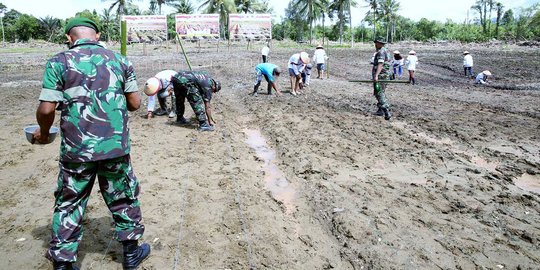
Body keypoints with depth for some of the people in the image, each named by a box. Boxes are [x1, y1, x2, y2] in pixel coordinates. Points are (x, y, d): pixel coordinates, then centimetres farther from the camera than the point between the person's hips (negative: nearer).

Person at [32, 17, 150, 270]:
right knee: (124, 199, 17)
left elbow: (46, 109, -7)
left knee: (68, 205, 15)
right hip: (116, 146, 2)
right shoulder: (120, 60, 2)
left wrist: (43, 132, 13)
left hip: (76, 149, -1)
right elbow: (135, 103, 3)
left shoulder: (58, 63, -4)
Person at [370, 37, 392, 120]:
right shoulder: (385, 51, 19)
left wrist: (376, 76, -34)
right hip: (385, 74, 10)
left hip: (381, 75, -10)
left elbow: (380, 64, -25)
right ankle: (381, 110, 27)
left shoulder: (381, 52, -13)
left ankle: (387, 112, -19)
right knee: (380, 92, 19)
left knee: (379, 93, -13)